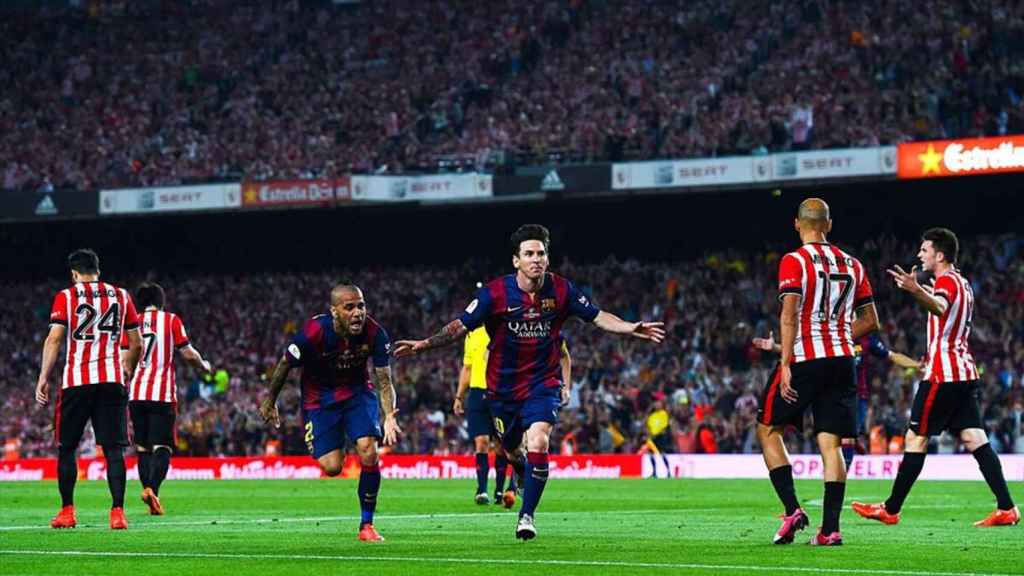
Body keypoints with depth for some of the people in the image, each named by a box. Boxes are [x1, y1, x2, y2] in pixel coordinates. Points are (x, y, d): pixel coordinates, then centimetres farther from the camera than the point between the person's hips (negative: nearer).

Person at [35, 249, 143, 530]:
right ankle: (117, 512, -9)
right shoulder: (121, 296, 12)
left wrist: (43, 377, -4)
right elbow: (136, 344, 13)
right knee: (113, 449, 0)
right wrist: (126, 371, 29)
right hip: (112, 380, 2)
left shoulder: (66, 296, 3)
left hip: (76, 380, -2)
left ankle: (67, 511, 12)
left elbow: (54, 339, -6)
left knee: (67, 447, 10)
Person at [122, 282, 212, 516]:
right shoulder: (171, 320, 3)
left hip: (136, 394, 3)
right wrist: (203, 365, 20)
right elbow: (188, 354, 1)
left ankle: (151, 495, 4)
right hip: (163, 393, -3)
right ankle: (151, 488, -26)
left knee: (143, 448, 10)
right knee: (162, 448, -4)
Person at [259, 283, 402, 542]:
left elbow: (385, 381, -15)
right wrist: (270, 402, 2)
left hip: (358, 392, 2)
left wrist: (389, 417, -32)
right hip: (319, 397, -2)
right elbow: (285, 364, -10)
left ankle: (366, 524, -5)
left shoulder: (375, 334, -21)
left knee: (368, 450, -20)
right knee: (332, 467, -12)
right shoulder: (314, 332, -28)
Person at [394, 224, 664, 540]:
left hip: (543, 383, -1)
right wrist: (424, 344, -19)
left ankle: (527, 515, -8)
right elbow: (461, 325, -9)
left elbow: (598, 317, 2)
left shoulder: (561, 289, -8)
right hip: (504, 384, 1)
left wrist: (631, 328, -11)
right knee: (512, 450, 14)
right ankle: (520, 479, 52)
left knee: (537, 445, -21)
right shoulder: (496, 293, -14)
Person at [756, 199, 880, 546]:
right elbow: (870, 321, 15)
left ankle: (792, 509, -4)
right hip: (842, 361, 4)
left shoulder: (794, 262, -5)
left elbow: (789, 315, -15)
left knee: (768, 429, 10)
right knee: (830, 443, 3)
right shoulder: (851, 265, 12)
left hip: (804, 359, -4)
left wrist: (786, 364, -17)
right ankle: (830, 528, -6)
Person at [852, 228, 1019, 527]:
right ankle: (1006, 508, -8)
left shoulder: (946, 281, -10)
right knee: (975, 440, 2)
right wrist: (923, 293, 44)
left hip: (942, 374, -9)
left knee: (916, 439, -2)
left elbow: (939, 307, -34)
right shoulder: (963, 284, 20)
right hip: (966, 371, 9)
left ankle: (891, 510, 3)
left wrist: (917, 291, -53)